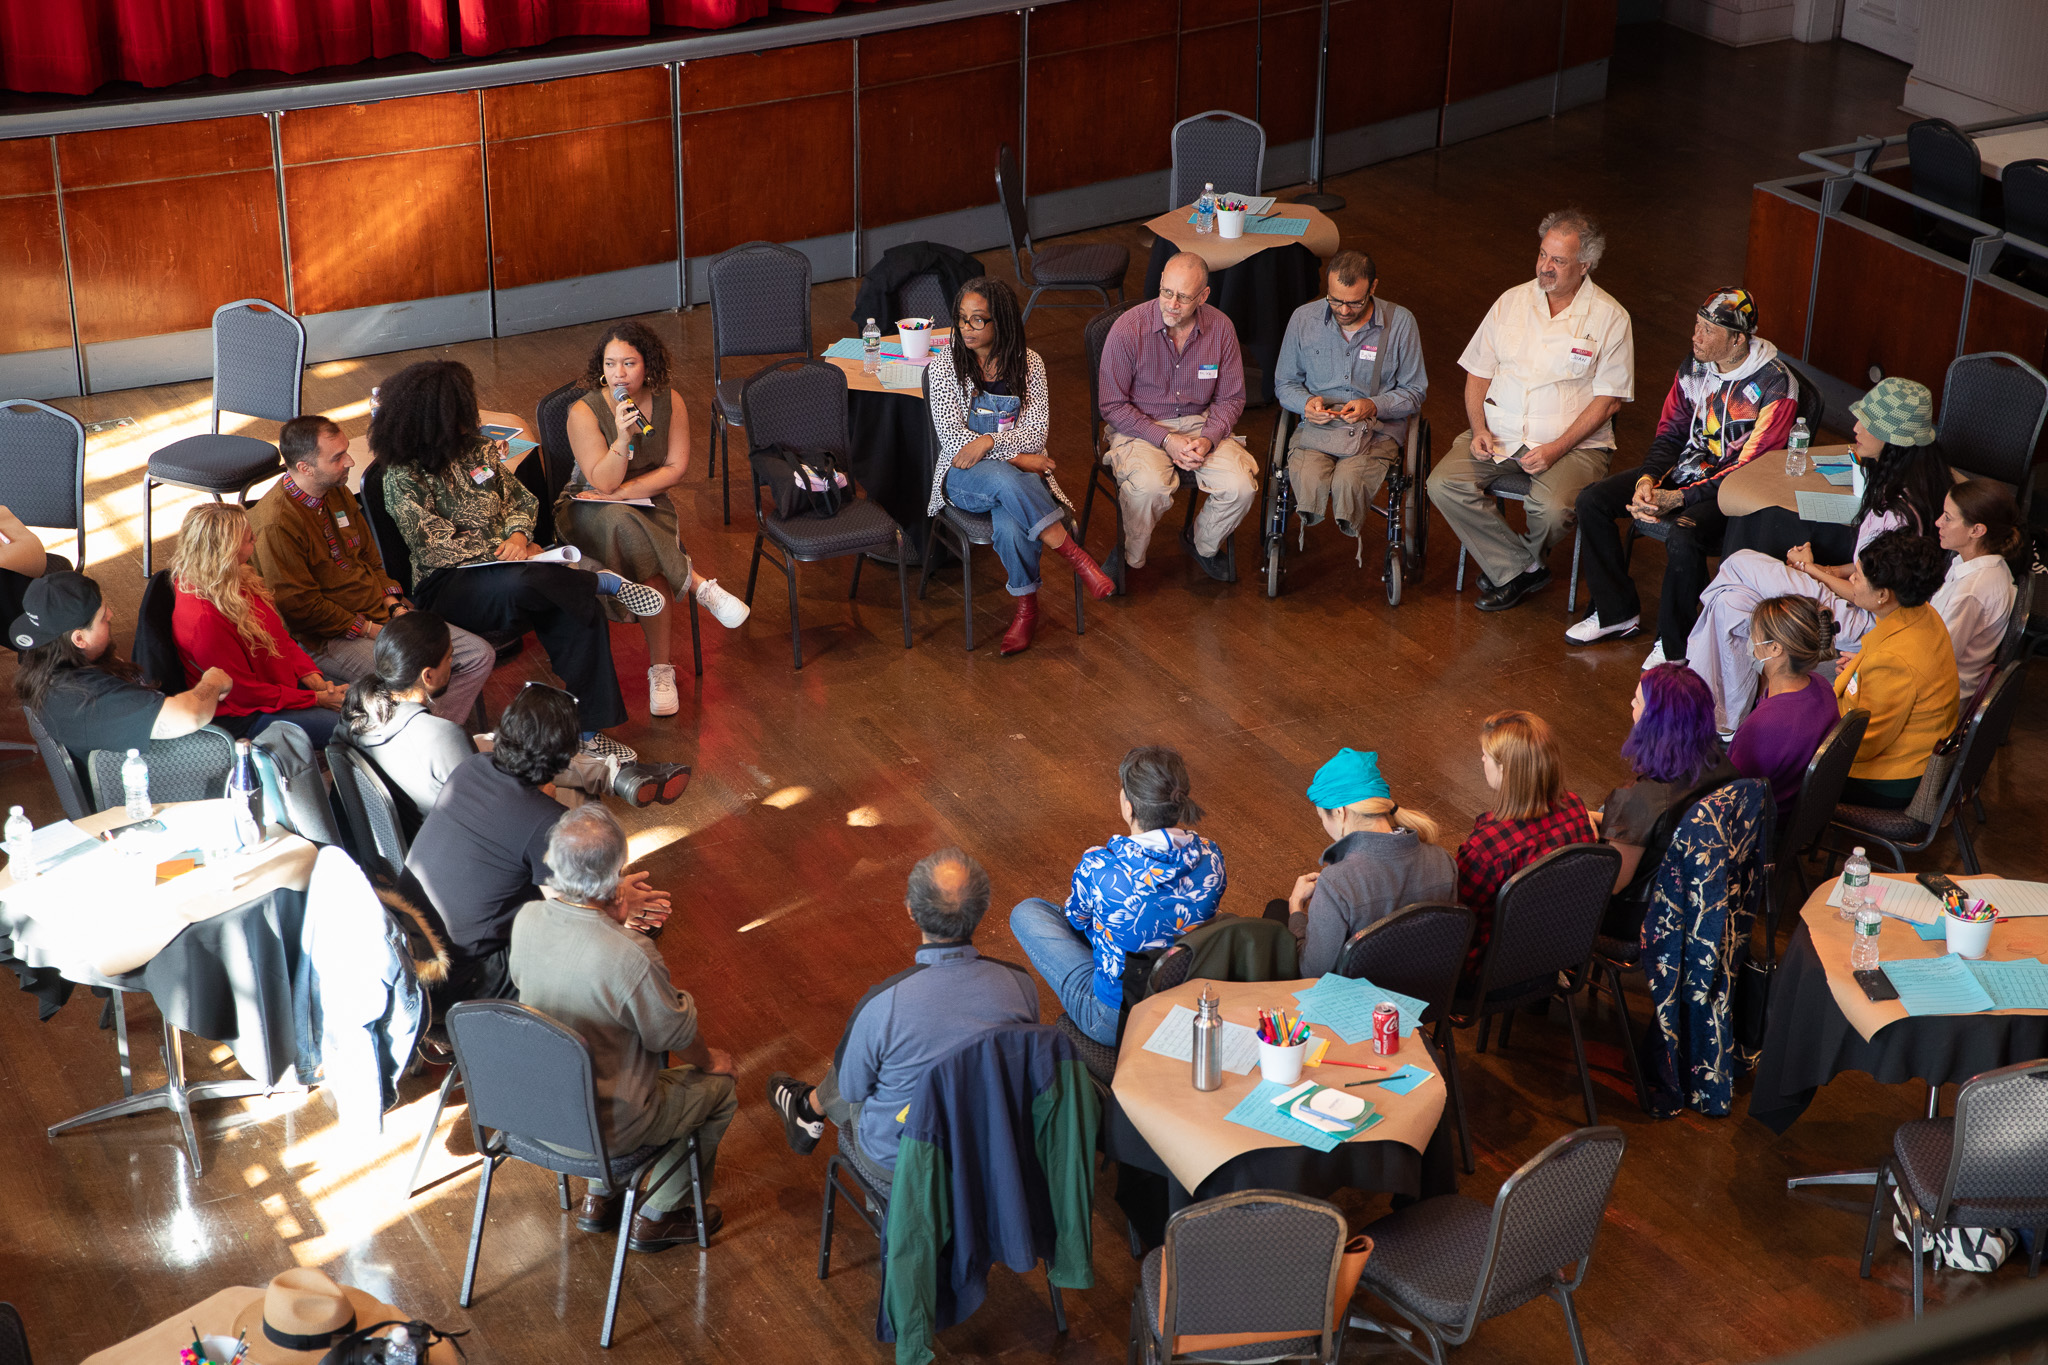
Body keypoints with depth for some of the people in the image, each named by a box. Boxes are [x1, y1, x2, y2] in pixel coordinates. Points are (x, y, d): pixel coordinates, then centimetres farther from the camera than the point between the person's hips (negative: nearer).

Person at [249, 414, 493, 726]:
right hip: (331, 639, -9)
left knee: (480, 657, -2)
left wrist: (395, 607, 3)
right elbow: (300, 606, -18)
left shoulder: (337, 493, 8)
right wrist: (370, 631, -14)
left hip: (382, 617, 9)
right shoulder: (276, 523, -20)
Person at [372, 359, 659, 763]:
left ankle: (587, 731, -21)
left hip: (500, 563, 6)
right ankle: (607, 584, -16)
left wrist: (518, 535, -5)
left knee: (581, 611, -24)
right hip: (444, 588, -6)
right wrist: (504, 550, -15)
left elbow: (520, 499, 17)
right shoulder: (403, 479, -8)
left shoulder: (475, 449, 10)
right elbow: (438, 548, -12)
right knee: (518, 585, -41)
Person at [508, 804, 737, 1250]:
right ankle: (657, 1217, 33)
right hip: (605, 1124, -6)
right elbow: (676, 1033, -19)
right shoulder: (631, 957, -36)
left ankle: (599, 1197, 41)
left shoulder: (528, 918, -18)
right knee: (719, 1087, 19)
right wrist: (709, 1062, 5)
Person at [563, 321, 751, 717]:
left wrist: (624, 491, -13)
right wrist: (623, 438, -33)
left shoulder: (670, 402, -5)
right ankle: (698, 584, -21)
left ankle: (661, 668, -23)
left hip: (648, 506, 2)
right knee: (629, 530, -38)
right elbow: (602, 482, -17)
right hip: (591, 510, -2)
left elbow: (676, 468, -3)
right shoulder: (585, 411, -15)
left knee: (649, 565, -29)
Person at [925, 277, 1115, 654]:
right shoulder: (945, 363, 0)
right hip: (964, 478, -1)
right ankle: (1075, 556, -32)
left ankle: (1027, 607, -16)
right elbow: (952, 437, -7)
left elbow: (1035, 433, -2)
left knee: (1011, 527, -35)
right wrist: (1016, 457, -15)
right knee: (1004, 479, -38)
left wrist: (989, 443, -21)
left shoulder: (1028, 364, 4)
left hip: (1018, 470, 1)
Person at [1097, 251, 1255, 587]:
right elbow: (1113, 406, -10)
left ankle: (1203, 544, 11)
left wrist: (1208, 439, -15)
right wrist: (1166, 440, -19)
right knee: (1149, 487, -35)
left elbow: (1231, 399, 5)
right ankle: (1128, 556, -4)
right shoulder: (1128, 330, -16)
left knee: (1241, 487, -21)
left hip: (1201, 424, 3)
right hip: (1140, 427, -3)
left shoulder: (1221, 329, -6)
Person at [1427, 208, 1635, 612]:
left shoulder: (1609, 318, -3)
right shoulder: (1512, 302, 9)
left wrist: (1558, 448, -17)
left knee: (1553, 509, -32)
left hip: (1573, 442, -4)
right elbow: (1477, 372, 13)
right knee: (1443, 484, -20)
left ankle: (1510, 563, 5)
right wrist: (1479, 428, -5)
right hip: (1499, 432, 4)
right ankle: (1520, 569, -8)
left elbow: (1609, 399, -6)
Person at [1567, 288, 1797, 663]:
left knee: (1681, 537, -37)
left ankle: (1674, 646, -16)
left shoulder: (1775, 386, -19)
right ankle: (1616, 612, 7)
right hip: (1685, 469, 7)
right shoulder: (1694, 367, 1)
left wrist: (1677, 499, -26)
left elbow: (1752, 470, -21)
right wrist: (1647, 480, -13)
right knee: (1592, 501, -6)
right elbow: (1669, 433, 9)